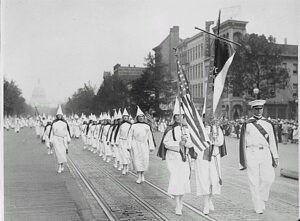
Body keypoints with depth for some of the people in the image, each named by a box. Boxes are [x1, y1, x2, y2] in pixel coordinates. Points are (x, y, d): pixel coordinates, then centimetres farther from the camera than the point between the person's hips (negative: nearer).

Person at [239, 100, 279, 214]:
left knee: (268, 179, -6)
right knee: (254, 181, 0)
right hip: (251, 153, -2)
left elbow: (273, 141, 13)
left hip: (265, 152, 2)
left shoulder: (268, 124, 11)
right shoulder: (247, 124, 3)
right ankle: (258, 207, 10)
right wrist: (243, 161, 3)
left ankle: (262, 200, 22)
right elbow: (242, 142, 4)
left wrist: (275, 157, 7)